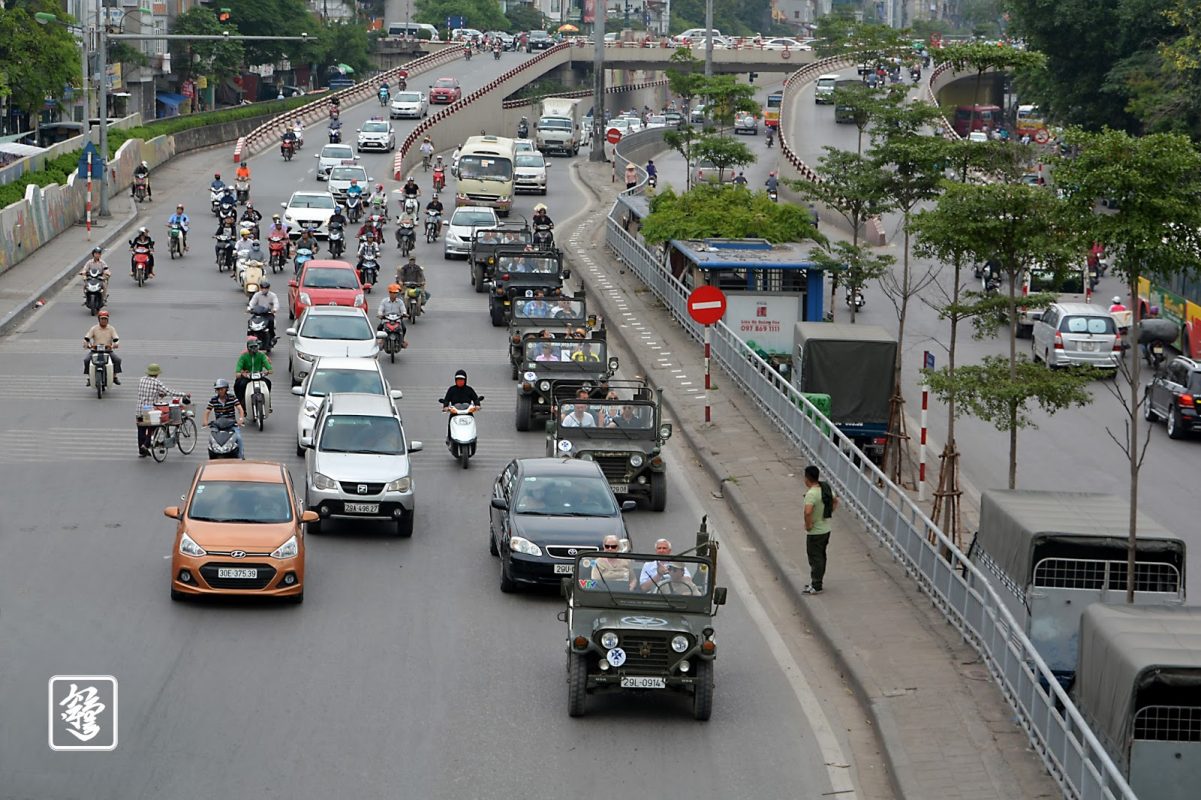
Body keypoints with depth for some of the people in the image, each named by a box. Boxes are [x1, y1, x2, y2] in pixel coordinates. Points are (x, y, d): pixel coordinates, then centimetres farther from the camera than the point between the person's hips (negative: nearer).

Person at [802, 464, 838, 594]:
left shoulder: (811, 494, -27)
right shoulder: (825, 488, 0)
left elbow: (808, 512, -41)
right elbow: (835, 502, 18)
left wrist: (808, 524, -23)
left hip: (815, 533, -8)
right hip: (826, 529, 8)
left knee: (815, 558, 3)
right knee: (821, 556, 19)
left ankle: (816, 587, 12)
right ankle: (817, 582, 31)